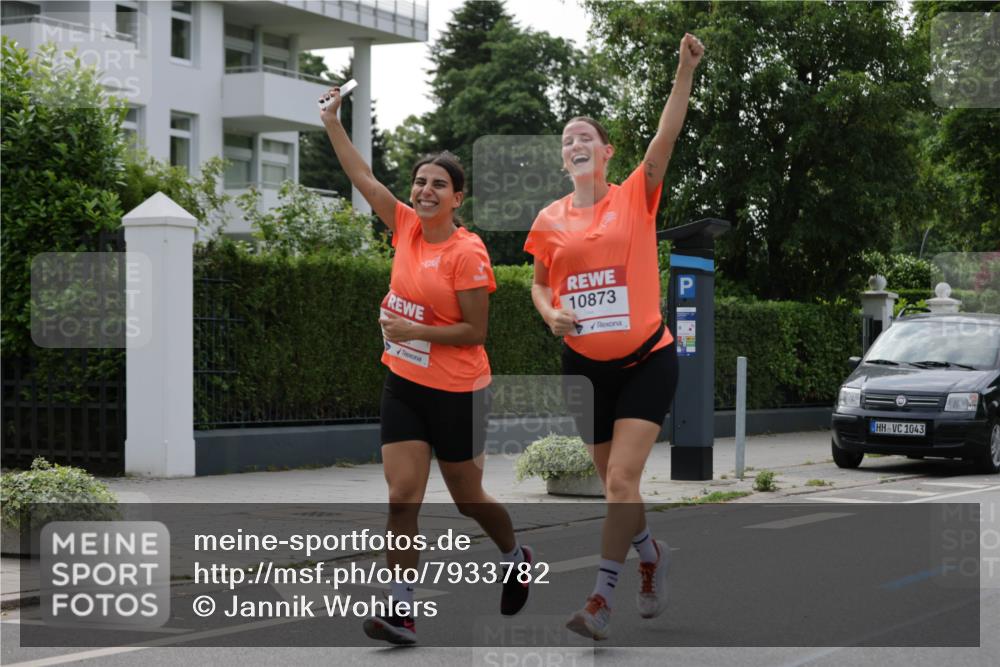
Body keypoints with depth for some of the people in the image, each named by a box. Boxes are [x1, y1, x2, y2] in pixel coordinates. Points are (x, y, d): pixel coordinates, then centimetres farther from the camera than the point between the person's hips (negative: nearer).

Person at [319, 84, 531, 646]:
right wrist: (333, 123, 2)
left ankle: (516, 557, 41)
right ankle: (402, 609, -7)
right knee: (402, 496, -6)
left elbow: (475, 332, -15)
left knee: (468, 498, 11)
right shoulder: (407, 227, 1)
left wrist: (415, 330, -21)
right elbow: (365, 179, 6)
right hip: (404, 384, 5)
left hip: (456, 393, -5)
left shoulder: (468, 253, -16)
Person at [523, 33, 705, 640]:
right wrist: (549, 313, -7)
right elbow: (539, 284, 16)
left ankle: (602, 600, -9)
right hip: (586, 366, 4)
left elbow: (667, 137, -16)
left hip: (646, 360, -4)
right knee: (615, 482, 14)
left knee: (621, 480, -15)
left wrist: (686, 71, -27)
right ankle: (652, 555, 41)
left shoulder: (635, 198, -4)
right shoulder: (551, 219, 4)